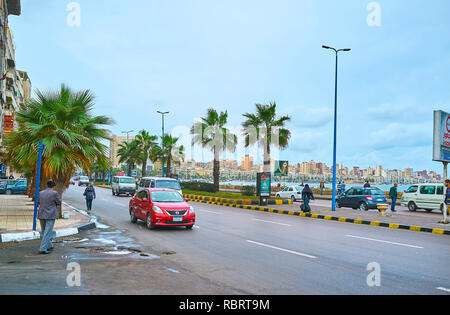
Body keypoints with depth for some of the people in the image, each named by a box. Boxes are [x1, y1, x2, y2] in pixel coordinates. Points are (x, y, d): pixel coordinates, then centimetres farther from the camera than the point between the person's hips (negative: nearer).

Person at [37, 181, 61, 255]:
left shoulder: (41, 193, 5)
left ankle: (49, 246, 28)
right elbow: (59, 202, 0)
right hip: (50, 215, -5)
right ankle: (42, 249, -5)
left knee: (44, 232, 18)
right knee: (47, 233, -2)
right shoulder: (54, 193, -10)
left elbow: (38, 202, 16)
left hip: (41, 215, 5)